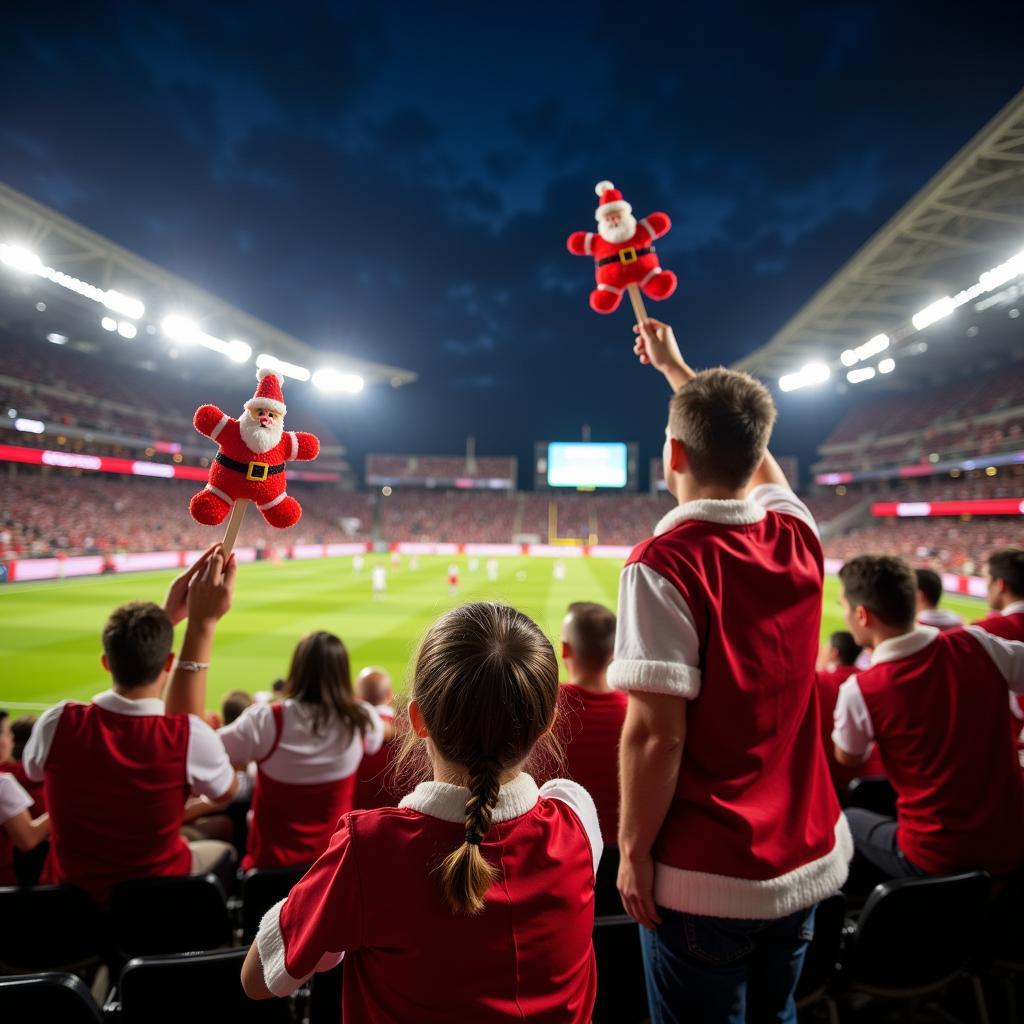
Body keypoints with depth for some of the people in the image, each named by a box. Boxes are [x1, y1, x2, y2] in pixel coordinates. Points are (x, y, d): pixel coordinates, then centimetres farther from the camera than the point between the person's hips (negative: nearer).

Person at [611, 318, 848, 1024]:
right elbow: (752, 452, 15)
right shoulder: (798, 535, -4)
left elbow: (655, 732, -23)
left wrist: (634, 848, -8)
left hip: (708, 879, -6)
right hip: (808, 858, 6)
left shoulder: (666, 562, -23)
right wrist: (674, 366, 26)